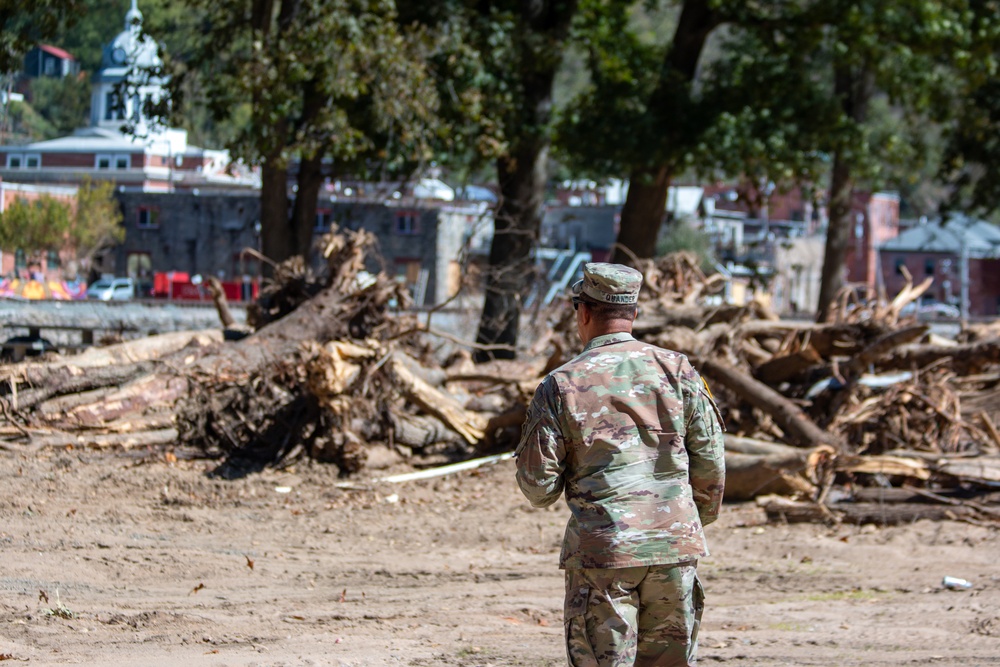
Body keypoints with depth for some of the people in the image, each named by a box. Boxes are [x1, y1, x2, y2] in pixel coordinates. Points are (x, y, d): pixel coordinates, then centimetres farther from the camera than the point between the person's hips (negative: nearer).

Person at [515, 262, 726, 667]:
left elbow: (538, 485, -4)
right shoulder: (677, 370, 4)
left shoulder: (561, 385, -4)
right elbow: (710, 465, 6)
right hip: (675, 545, 3)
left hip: (601, 548, -3)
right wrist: (701, 519, 22)